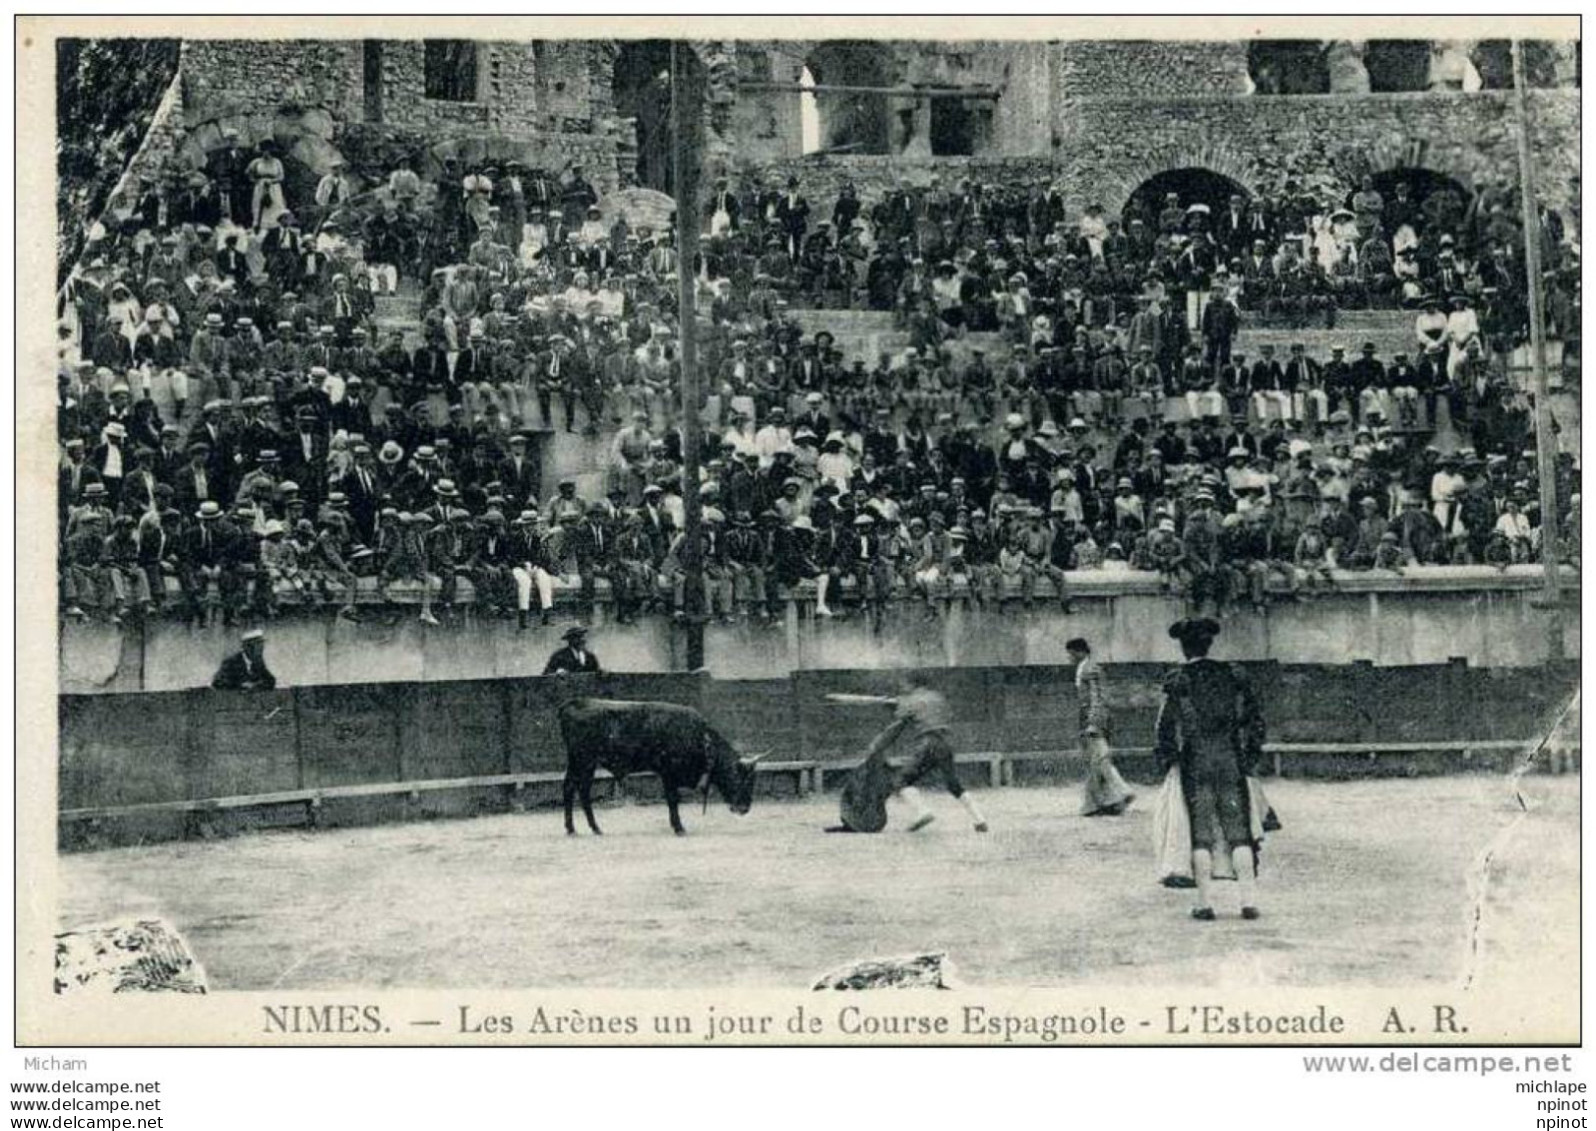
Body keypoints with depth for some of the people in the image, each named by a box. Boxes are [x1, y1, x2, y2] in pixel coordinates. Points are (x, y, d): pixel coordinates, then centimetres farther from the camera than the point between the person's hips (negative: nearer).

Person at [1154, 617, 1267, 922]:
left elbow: (1167, 727, -5)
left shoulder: (1178, 680, -4)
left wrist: (1165, 763, 5)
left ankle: (1206, 903, 2)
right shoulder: (1230, 676, 5)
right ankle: (1249, 900, 1)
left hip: (1195, 762, -2)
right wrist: (1250, 756, 16)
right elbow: (1254, 720, 7)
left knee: (1201, 833, 3)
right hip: (1231, 760, 2)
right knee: (1239, 831, 5)